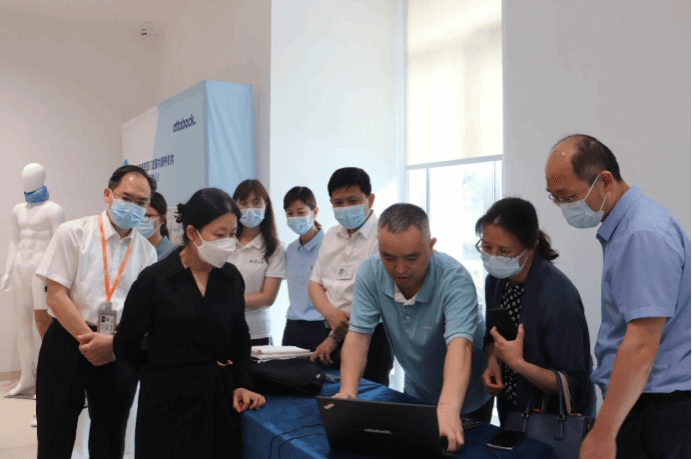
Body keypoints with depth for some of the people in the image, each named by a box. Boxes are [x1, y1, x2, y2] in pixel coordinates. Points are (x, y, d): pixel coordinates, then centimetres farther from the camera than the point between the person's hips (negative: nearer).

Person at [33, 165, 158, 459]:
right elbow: (56, 296, -10)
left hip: (120, 350, 3)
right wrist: (88, 338, -16)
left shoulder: (147, 252, 3)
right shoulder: (72, 234, -5)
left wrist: (112, 342, -14)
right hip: (67, 343, -3)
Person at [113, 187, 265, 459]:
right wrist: (167, 372, 4)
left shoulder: (231, 278, 2)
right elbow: (125, 346, -2)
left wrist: (241, 383, 2)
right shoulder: (154, 279, -10)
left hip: (220, 397, 4)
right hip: (170, 401, -4)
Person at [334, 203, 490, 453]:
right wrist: (348, 392, -36)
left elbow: (459, 344, -44)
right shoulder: (370, 273, -20)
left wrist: (448, 408, -60)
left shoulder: (454, 278, -31)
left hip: (465, 398, -4)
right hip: (415, 392, 4)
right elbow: (358, 336, -20)